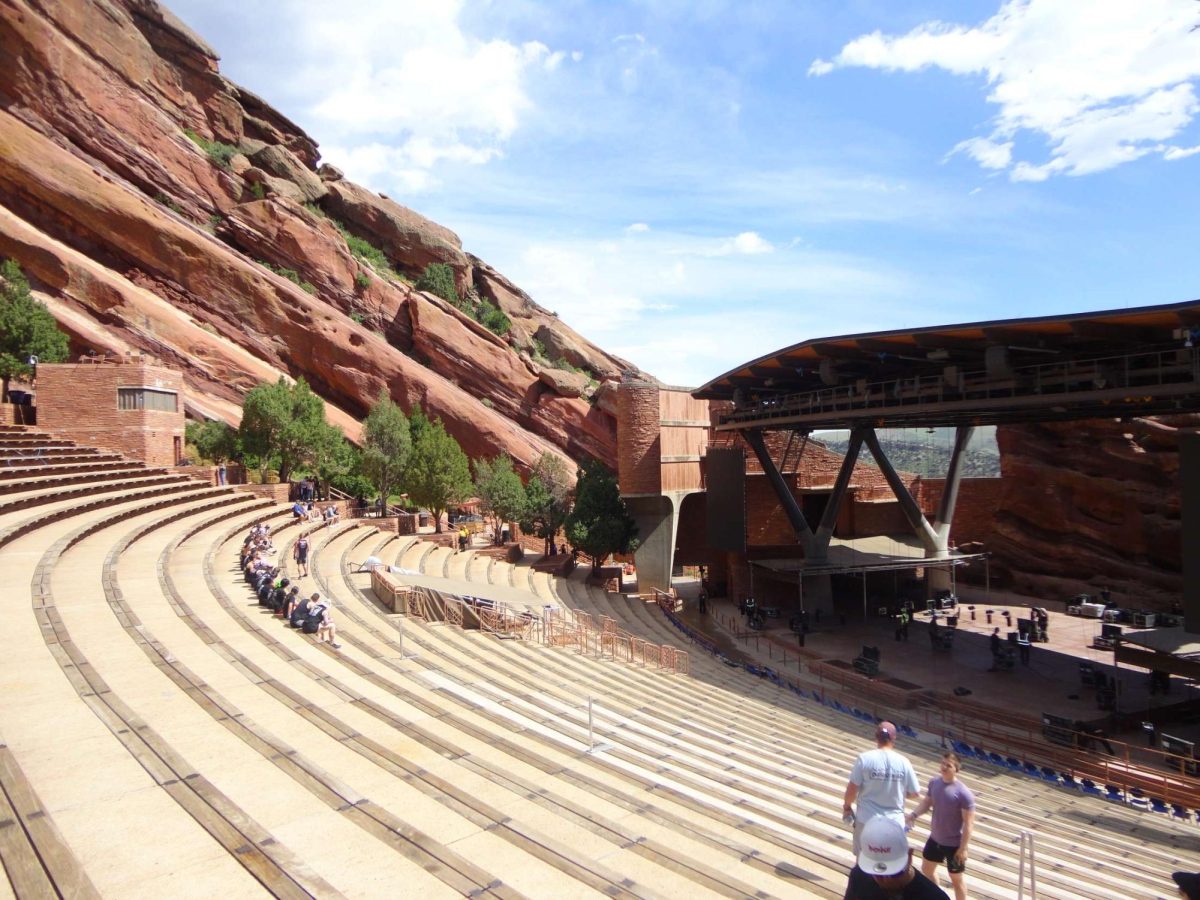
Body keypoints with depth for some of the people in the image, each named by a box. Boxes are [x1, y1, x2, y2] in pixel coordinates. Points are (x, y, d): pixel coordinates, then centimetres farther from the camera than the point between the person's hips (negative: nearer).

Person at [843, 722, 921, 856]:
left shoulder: (865, 758, -15)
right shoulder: (903, 762, -10)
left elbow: (853, 788, -11)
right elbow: (915, 792, -2)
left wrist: (847, 806, 7)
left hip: (867, 820, -1)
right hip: (894, 821, 1)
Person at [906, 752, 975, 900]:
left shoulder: (963, 793, -26)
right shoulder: (934, 782, -8)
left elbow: (968, 823, -20)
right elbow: (927, 801, 6)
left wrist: (963, 848, -17)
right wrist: (914, 814, -11)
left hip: (954, 844, -7)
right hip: (935, 838, 7)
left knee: (956, 878, 15)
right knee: (926, 869, 23)